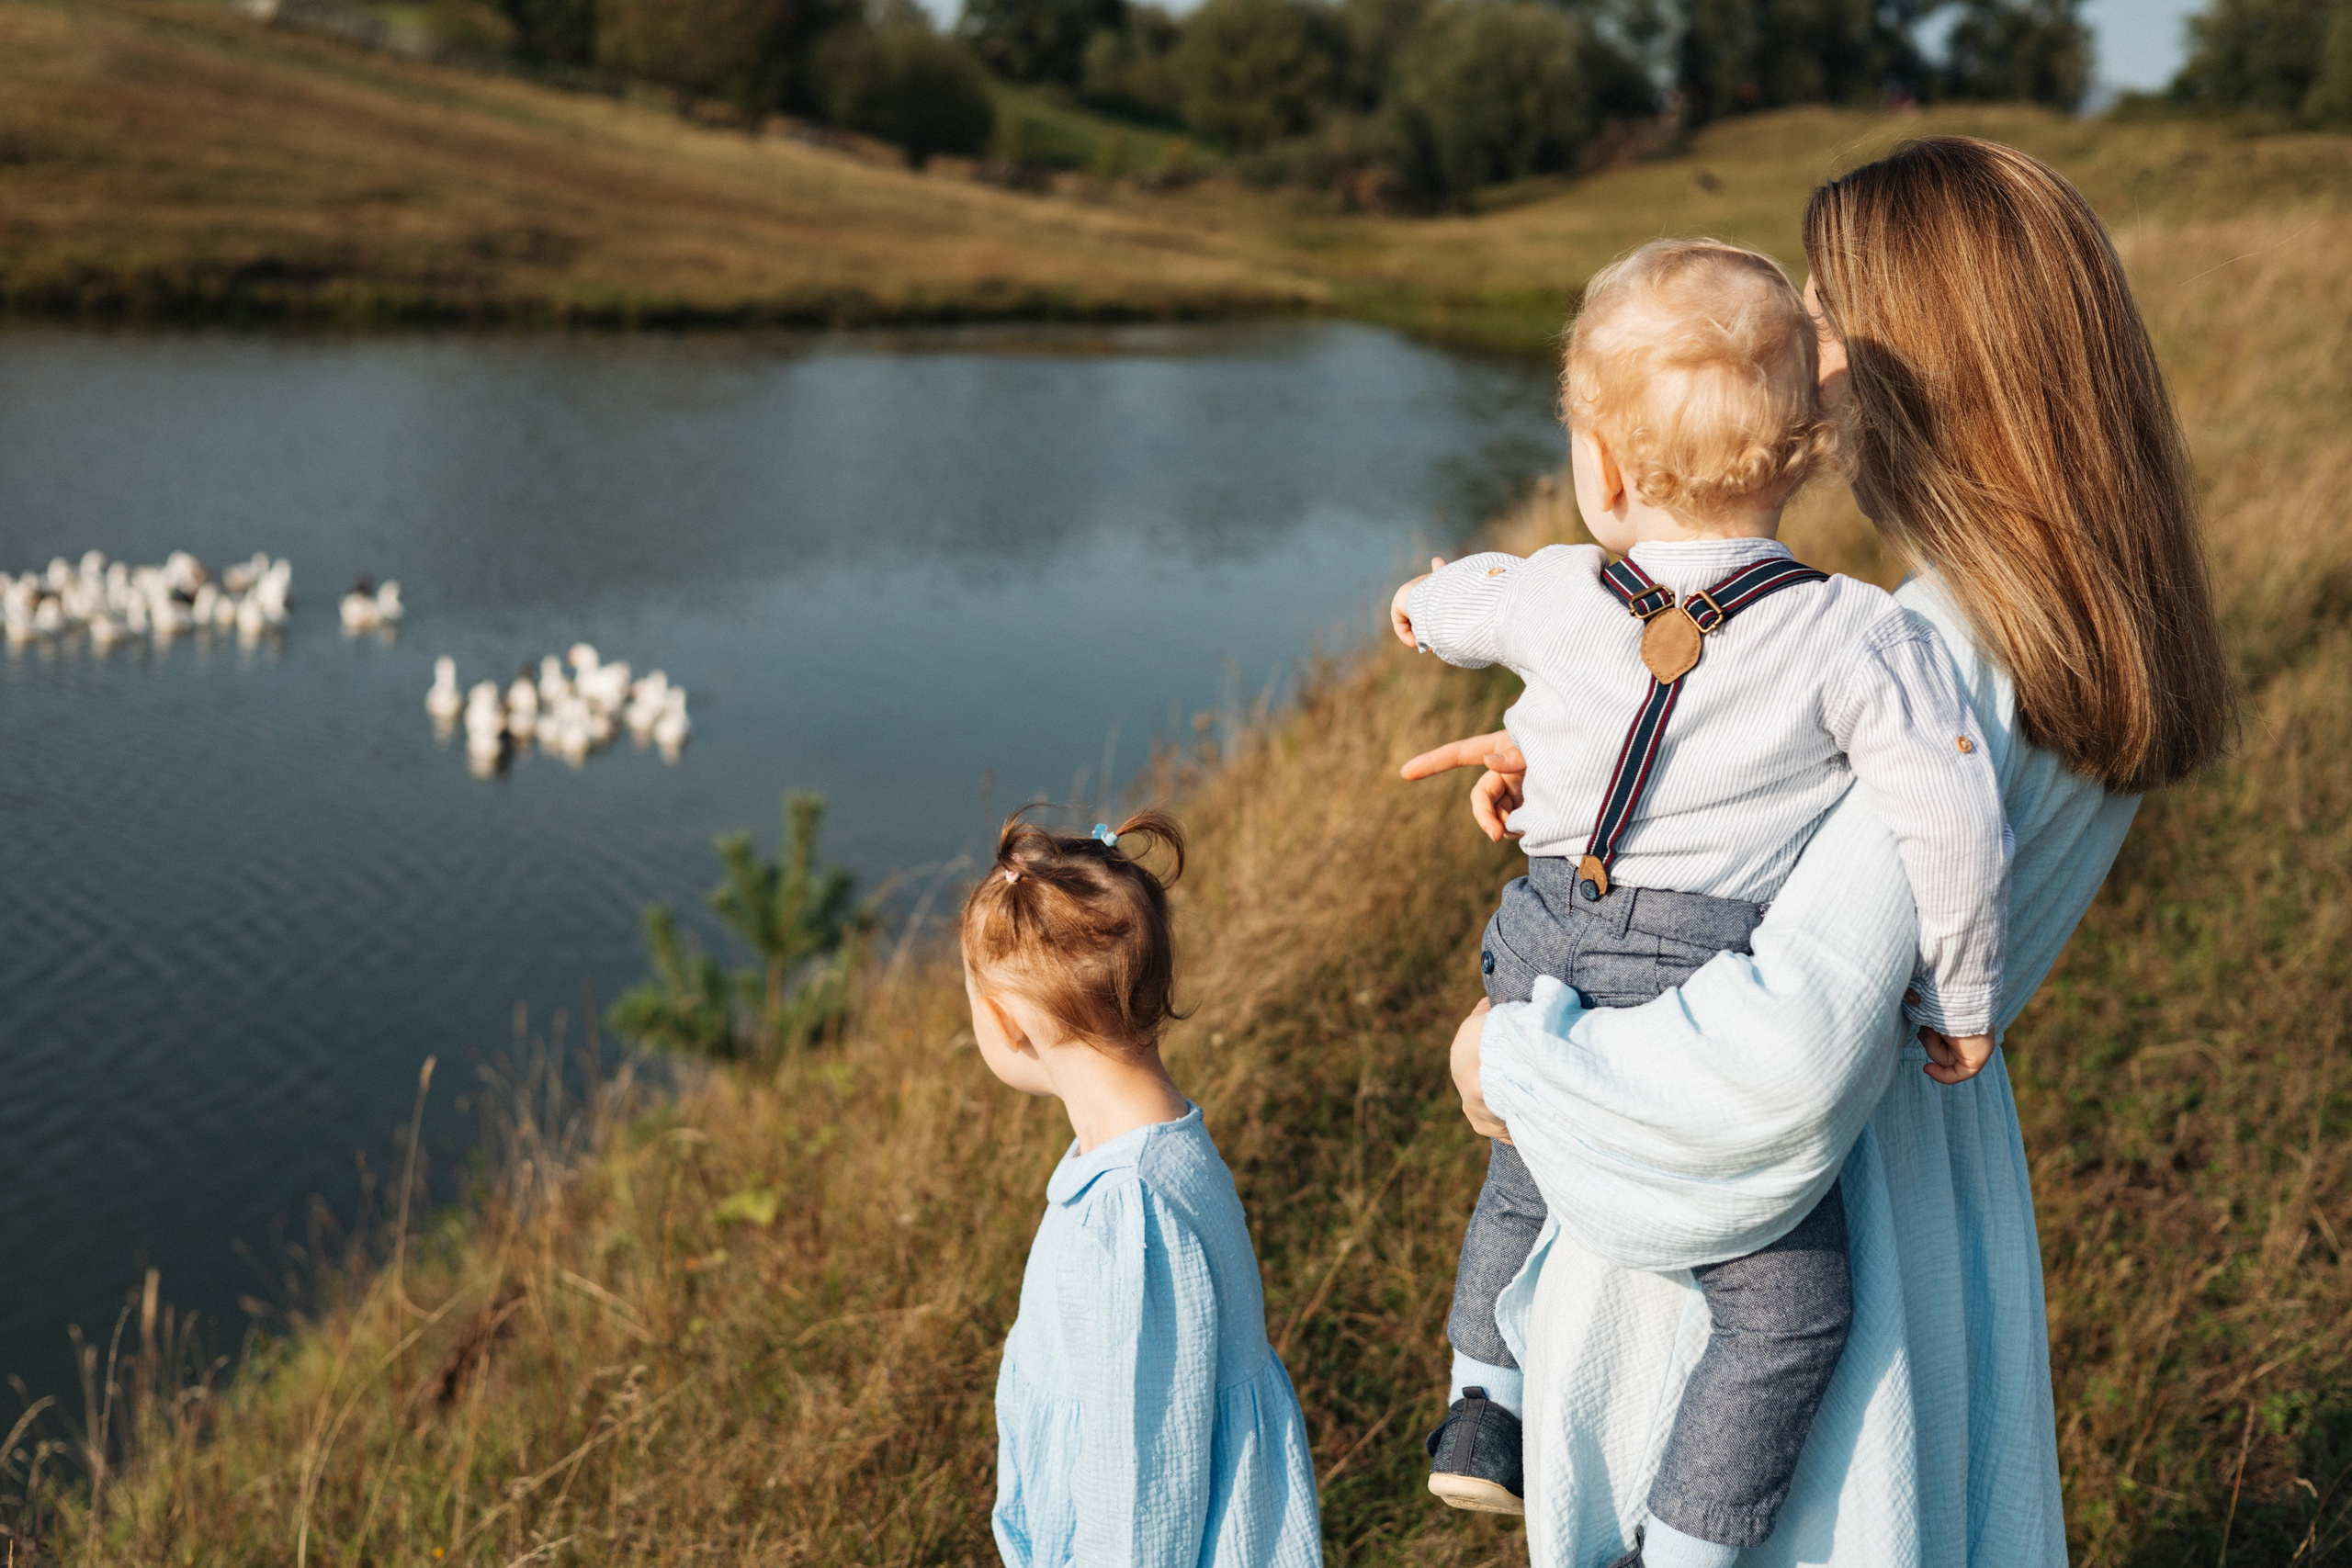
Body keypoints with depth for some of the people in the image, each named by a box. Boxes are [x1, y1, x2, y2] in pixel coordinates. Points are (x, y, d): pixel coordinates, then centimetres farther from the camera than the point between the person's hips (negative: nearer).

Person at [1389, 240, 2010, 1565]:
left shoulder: (1551, 596, -1)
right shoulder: (1858, 636, -12)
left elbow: (1441, 608, 21)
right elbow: (1955, 819, -15)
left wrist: (1431, 597, 47)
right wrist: (1963, 998, 0)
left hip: (1544, 973, 5)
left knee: (1531, 1175, 34)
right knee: (1790, 1306, 7)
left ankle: (1481, 1408, 43)